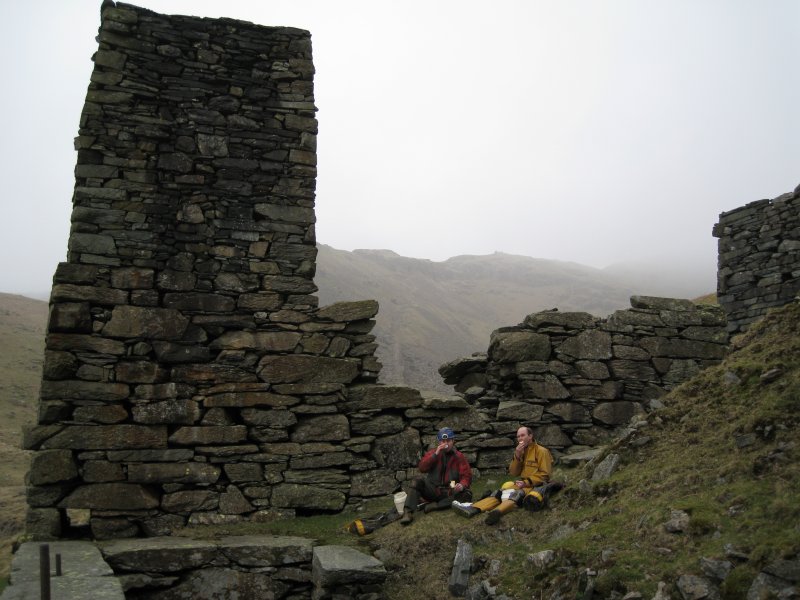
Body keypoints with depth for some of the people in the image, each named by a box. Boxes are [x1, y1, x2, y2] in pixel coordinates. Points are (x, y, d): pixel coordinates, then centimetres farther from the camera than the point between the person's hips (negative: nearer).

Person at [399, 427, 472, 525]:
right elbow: (422, 468, -8)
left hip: (449, 494, -1)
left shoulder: (459, 457, 3)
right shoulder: (432, 453, 7)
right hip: (432, 490, 1)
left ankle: (435, 505, -28)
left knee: (467, 494, -28)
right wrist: (436, 454, -17)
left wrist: (462, 485, -27)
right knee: (417, 482, -25)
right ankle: (408, 513, -36)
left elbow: (466, 476, -3)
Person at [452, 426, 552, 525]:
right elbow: (514, 473, 10)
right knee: (499, 493, -20)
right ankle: (473, 509, -43)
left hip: (535, 485, -7)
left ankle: (497, 512, -69)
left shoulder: (542, 451, -2)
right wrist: (517, 456, -5)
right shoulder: (521, 451, 18)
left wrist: (527, 482, -19)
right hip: (521, 484, 7)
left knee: (518, 494, -38)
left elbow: (544, 475, -9)